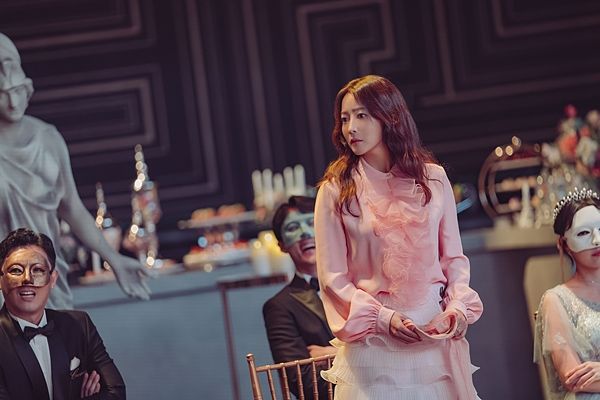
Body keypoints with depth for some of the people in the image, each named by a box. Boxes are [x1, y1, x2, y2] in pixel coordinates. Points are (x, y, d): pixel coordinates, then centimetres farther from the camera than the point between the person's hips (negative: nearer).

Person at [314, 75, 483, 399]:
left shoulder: (433, 178, 5)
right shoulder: (336, 191, -1)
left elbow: (454, 258, 9)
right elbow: (332, 277, -3)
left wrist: (457, 308, -7)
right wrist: (382, 318, -13)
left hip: (436, 336, 2)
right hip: (373, 343, -2)